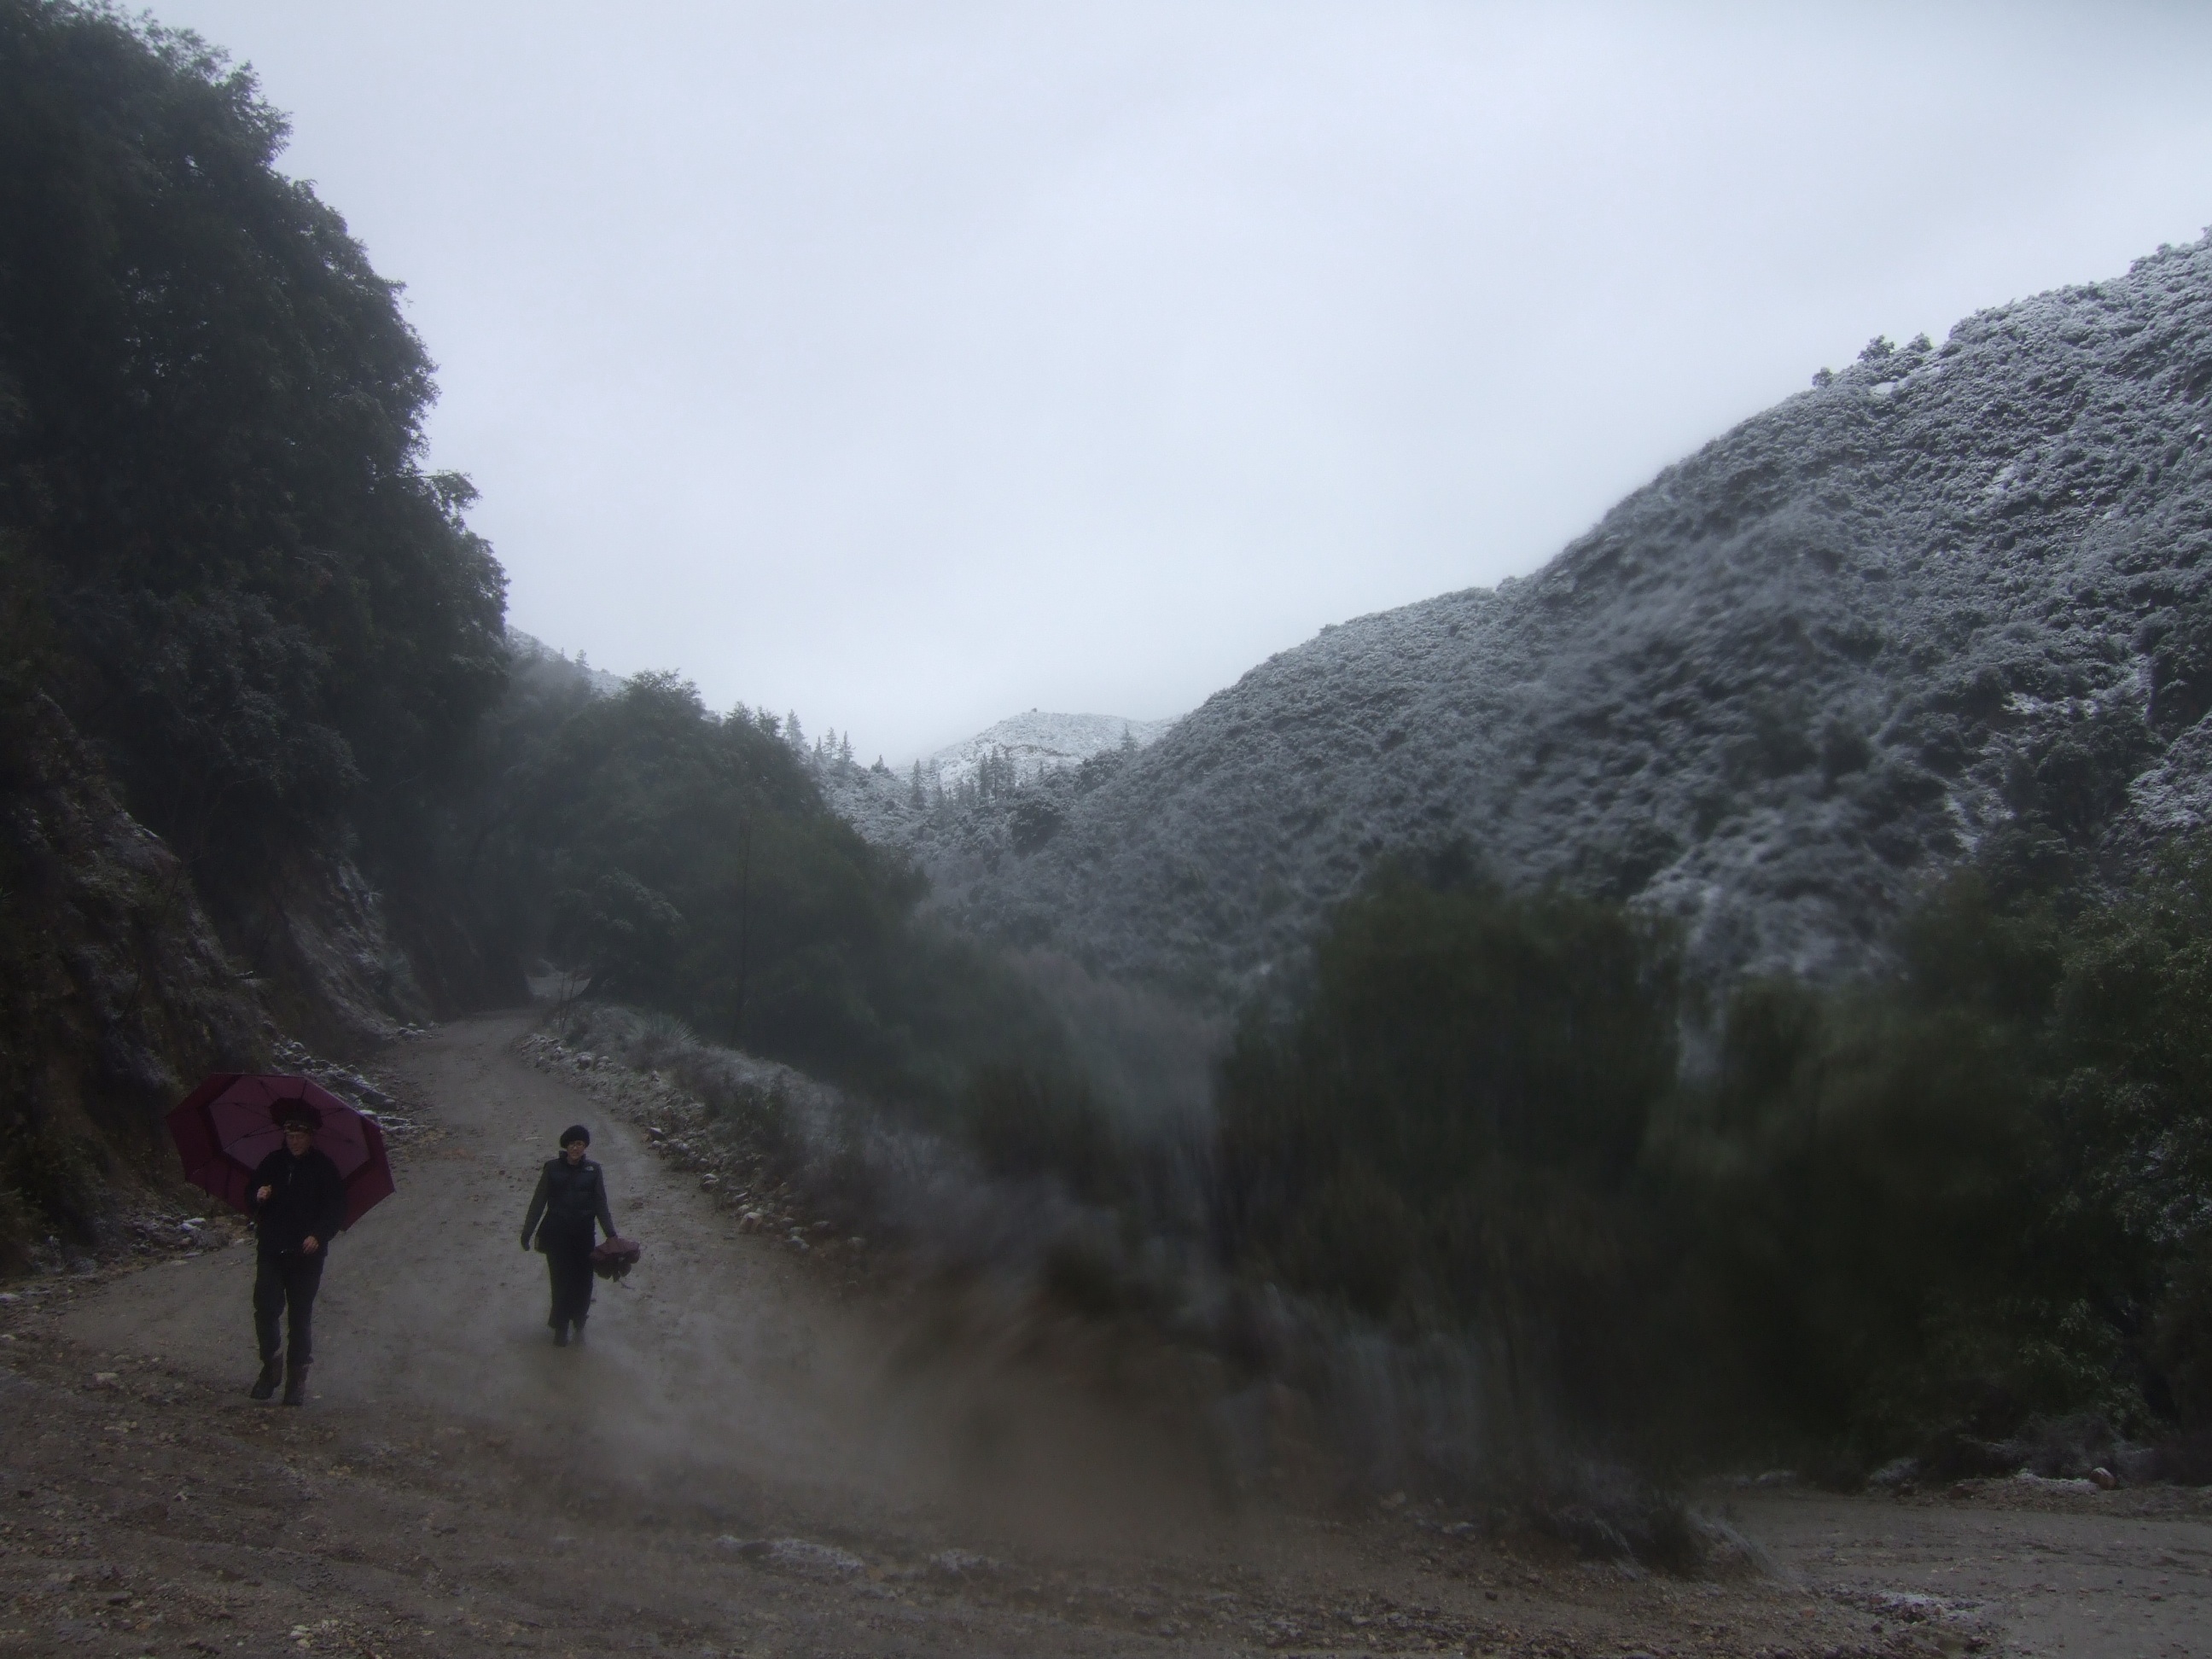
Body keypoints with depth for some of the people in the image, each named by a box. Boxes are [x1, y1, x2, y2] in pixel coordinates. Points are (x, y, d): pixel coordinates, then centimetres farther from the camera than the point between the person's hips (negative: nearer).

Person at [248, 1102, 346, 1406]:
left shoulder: (324, 1168, 1)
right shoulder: (273, 1162, 10)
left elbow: (336, 1209, -1)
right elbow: (252, 1195, 20)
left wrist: (318, 1235, -16)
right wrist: (259, 1196, -4)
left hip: (306, 1255, -2)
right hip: (271, 1252, 2)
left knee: (300, 1318, 2)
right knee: (265, 1309, -11)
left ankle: (297, 1379, 11)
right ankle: (271, 1363, 10)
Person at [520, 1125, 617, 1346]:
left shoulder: (592, 1170, 0)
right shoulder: (553, 1168, -2)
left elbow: (600, 1204, 2)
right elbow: (538, 1201, 2)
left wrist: (611, 1234, -5)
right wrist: (527, 1232, 1)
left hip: (583, 1236, 1)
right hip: (556, 1235, -1)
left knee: (583, 1282, 3)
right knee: (561, 1281, 0)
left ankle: (578, 1323, 25)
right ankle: (561, 1327, 16)